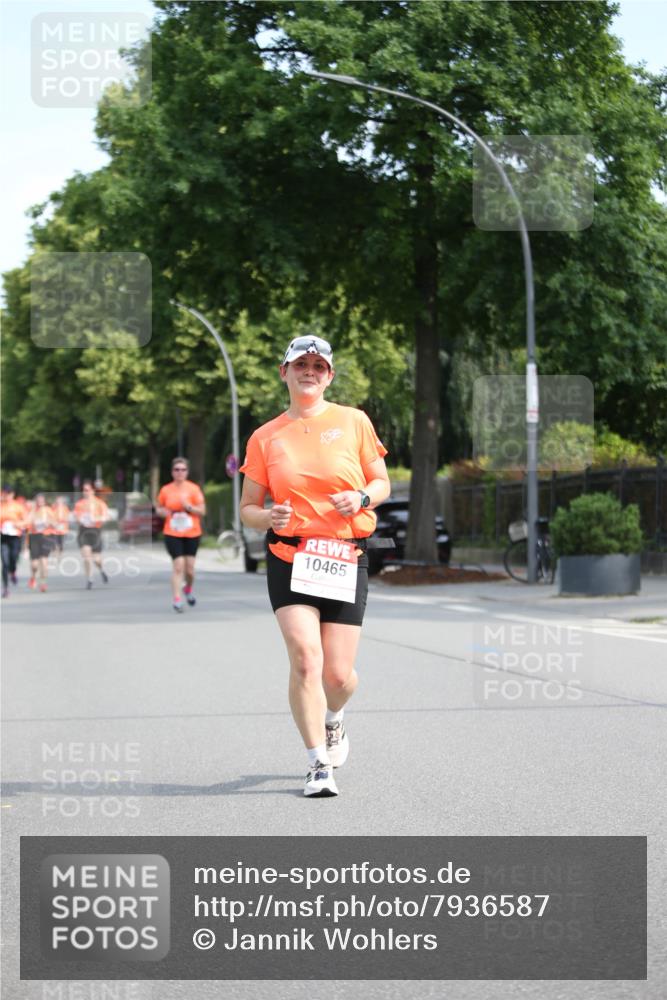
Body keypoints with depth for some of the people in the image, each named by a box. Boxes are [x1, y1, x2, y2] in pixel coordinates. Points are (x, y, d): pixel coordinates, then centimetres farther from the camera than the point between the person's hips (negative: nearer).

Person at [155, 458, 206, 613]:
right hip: (172, 534, -1)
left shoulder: (193, 489, -1)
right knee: (178, 566, -13)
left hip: (192, 534, 1)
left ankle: (189, 588, 36)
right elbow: (158, 508, 16)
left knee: (189, 568, 4)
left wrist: (189, 507, -19)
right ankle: (176, 600, -11)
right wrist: (162, 512, -6)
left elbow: (202, 511, -2)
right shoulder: (166, 490, 2)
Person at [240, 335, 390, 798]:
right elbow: (248, 508, 9)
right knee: (306, 658, -18)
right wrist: (269, 517, -13)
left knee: (339, 674, -1)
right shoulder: (265, 437, 6)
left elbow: (382, 483, 12)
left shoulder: (353, 422, 6)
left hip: (345, 560, 1)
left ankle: (333, 720, 36)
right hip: (289, 559, 0)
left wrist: (361, 498, -10)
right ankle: (319, 765, -6)